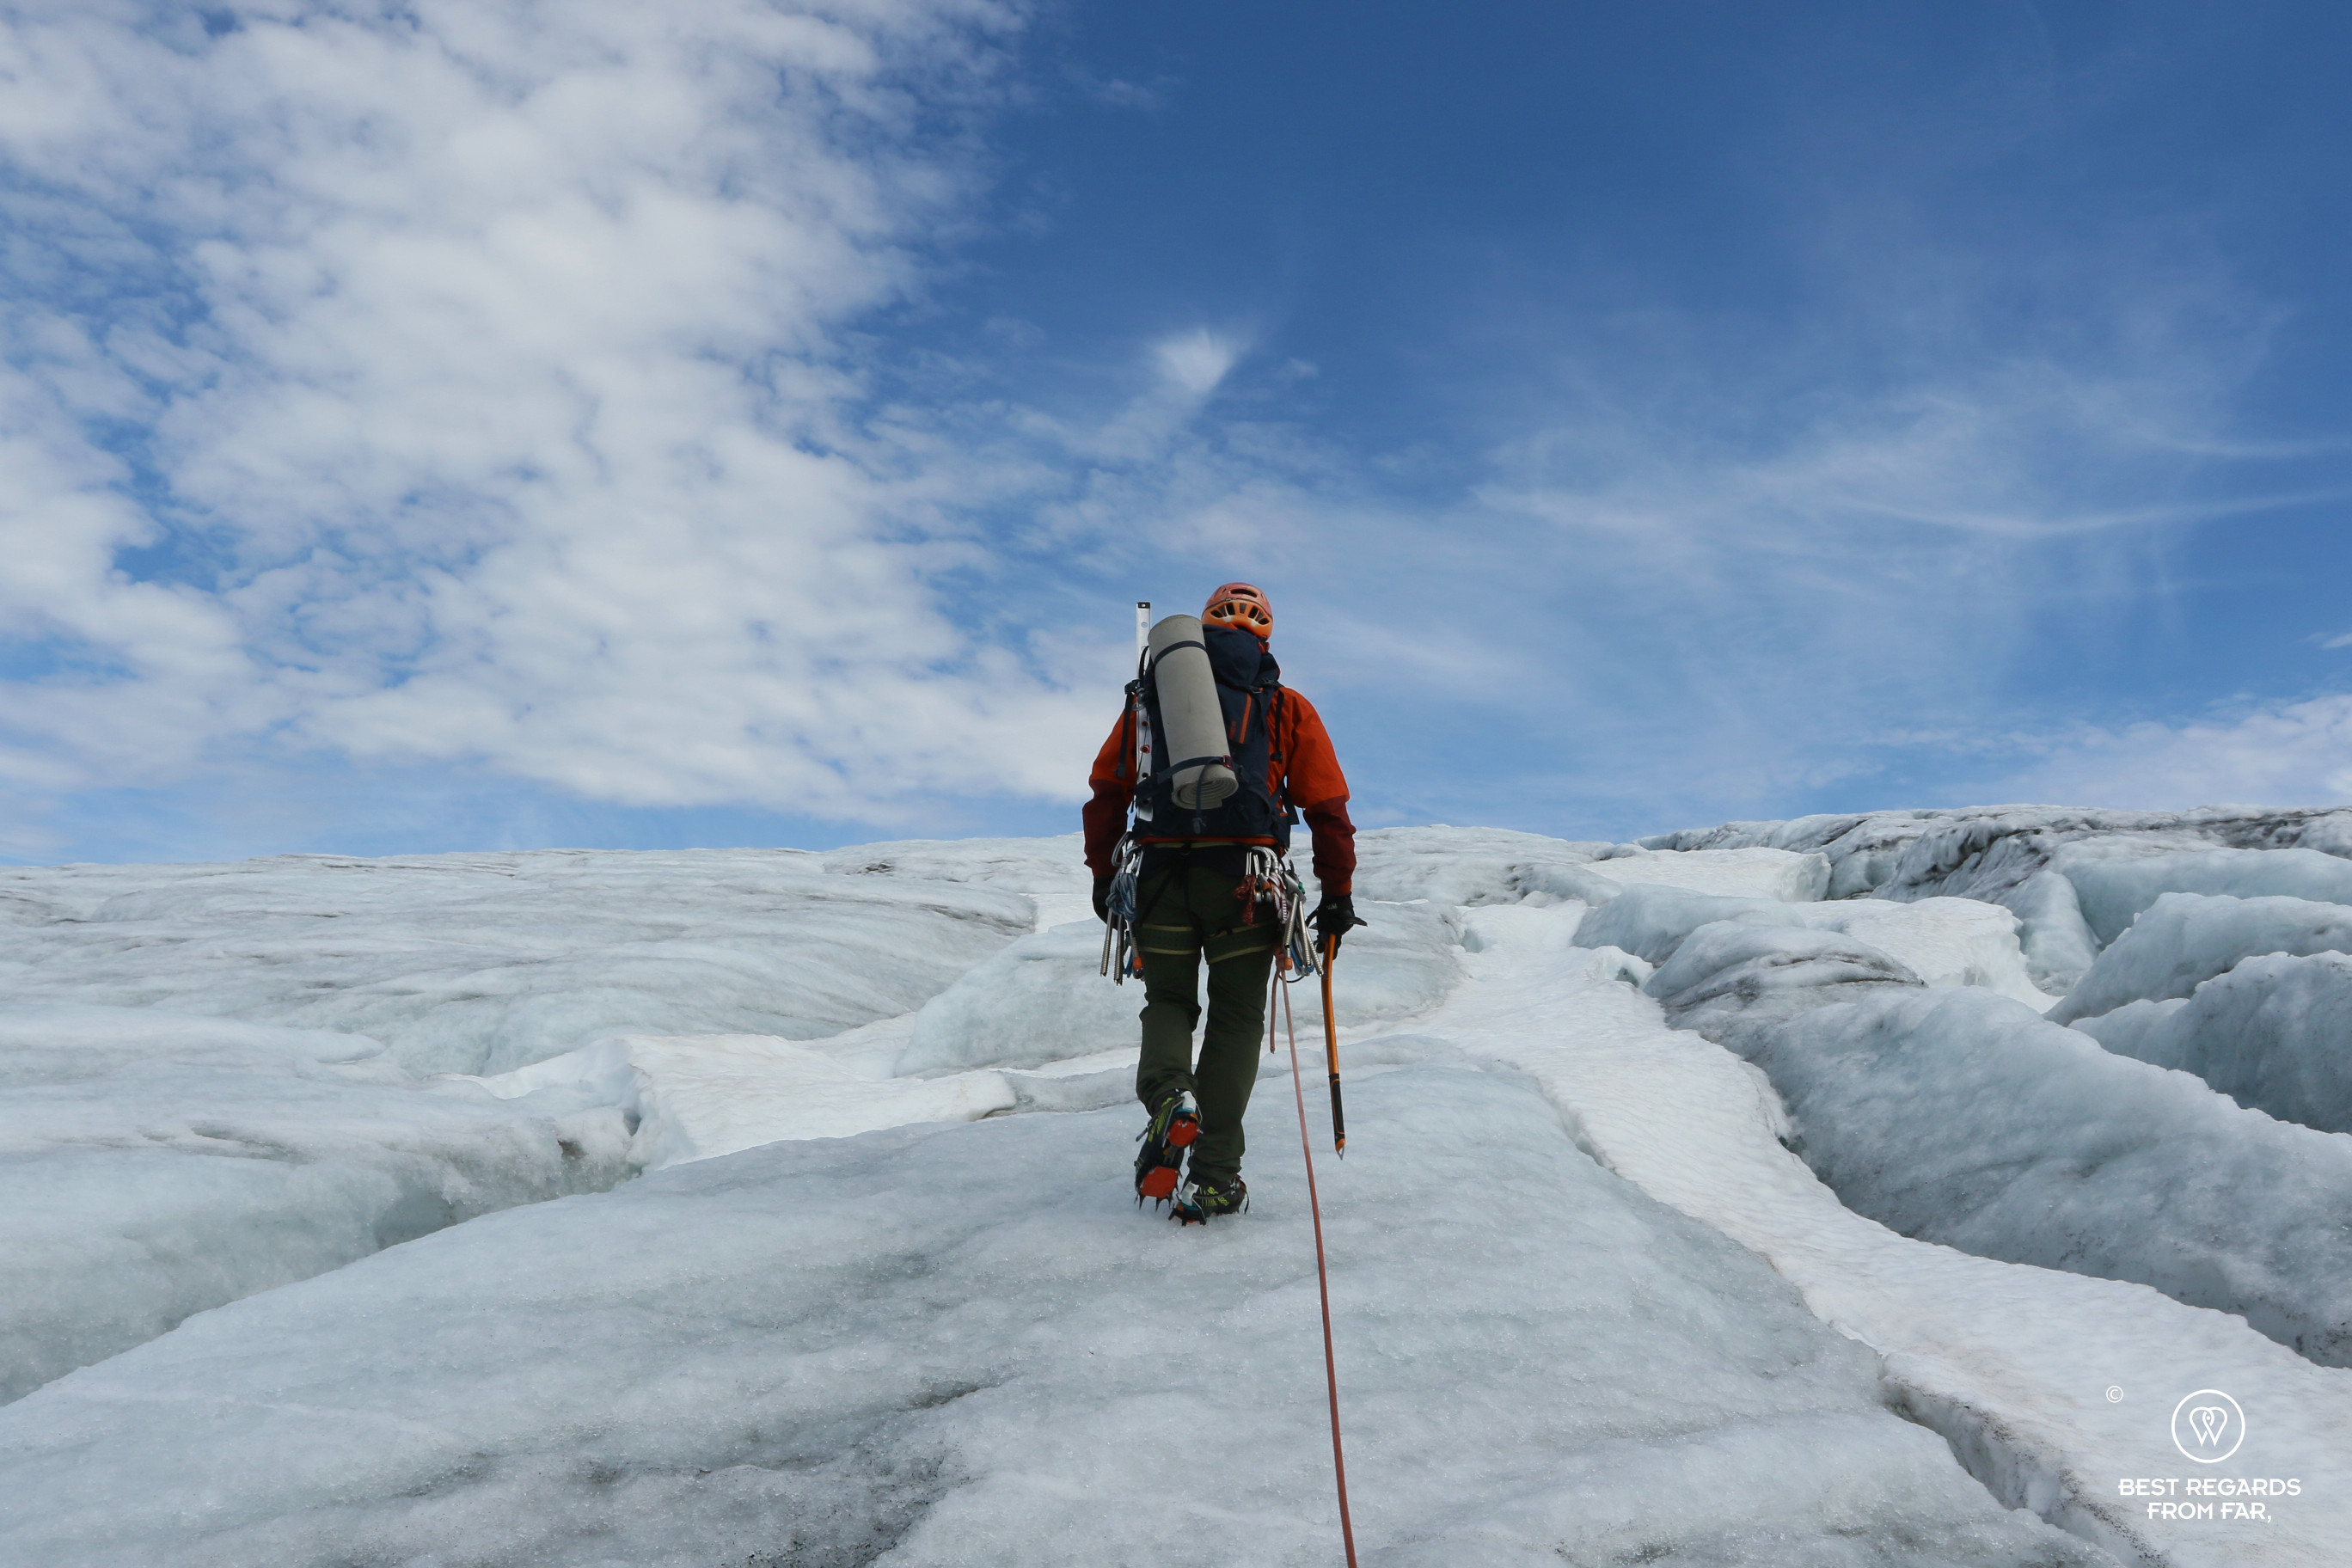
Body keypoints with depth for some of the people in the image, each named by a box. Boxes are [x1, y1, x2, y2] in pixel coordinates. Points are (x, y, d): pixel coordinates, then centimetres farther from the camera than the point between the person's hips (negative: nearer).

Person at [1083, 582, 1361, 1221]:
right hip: (1244, 878, -1)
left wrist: (1102, 875, 17)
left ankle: (1168, 1093, -14)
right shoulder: (1288, 708, 11)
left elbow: (1107, 791, 11)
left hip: (1161, 874, 1)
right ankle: (1213, 1177, 4)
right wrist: (1338, 894, 11)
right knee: (1235, 1017, 9)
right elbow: (1329, 809, 6)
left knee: (1168, 1000, 17)